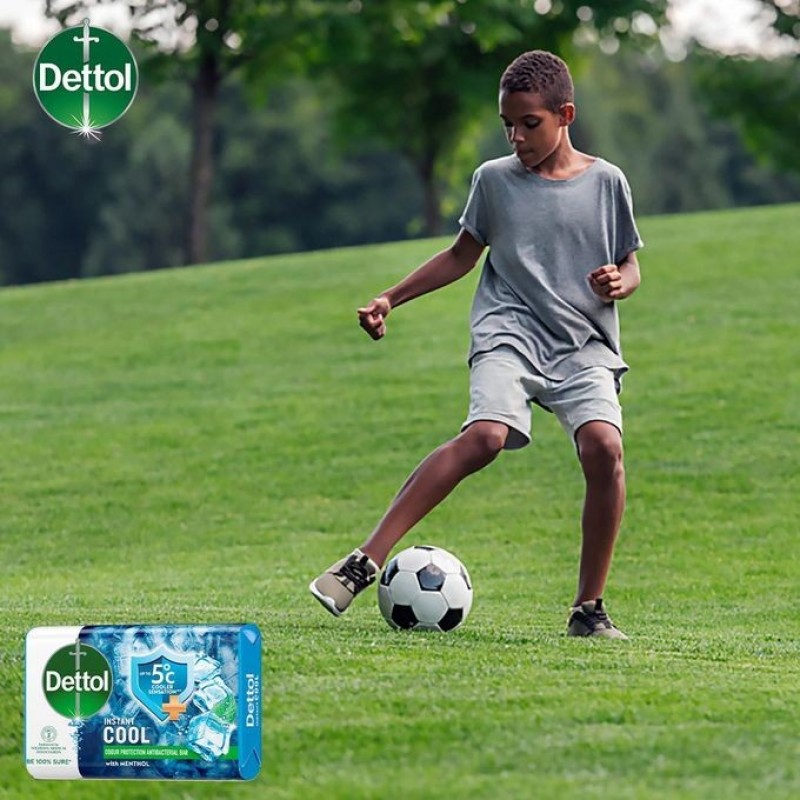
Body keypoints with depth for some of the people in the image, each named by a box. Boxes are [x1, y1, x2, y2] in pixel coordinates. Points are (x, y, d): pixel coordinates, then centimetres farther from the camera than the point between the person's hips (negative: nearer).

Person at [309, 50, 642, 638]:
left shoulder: (606, 182, 6)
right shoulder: (495, 179, 9)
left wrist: (619, 283, -10)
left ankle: (589, 607, -11)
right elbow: (463, 255, 22)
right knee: (485, 436, -29)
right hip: (510, 334, -1)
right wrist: (391, 298, 16)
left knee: (605, 446, -26)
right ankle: (367, 561, -29)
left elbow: (630, 266, 13)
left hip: (585, 345, 1)